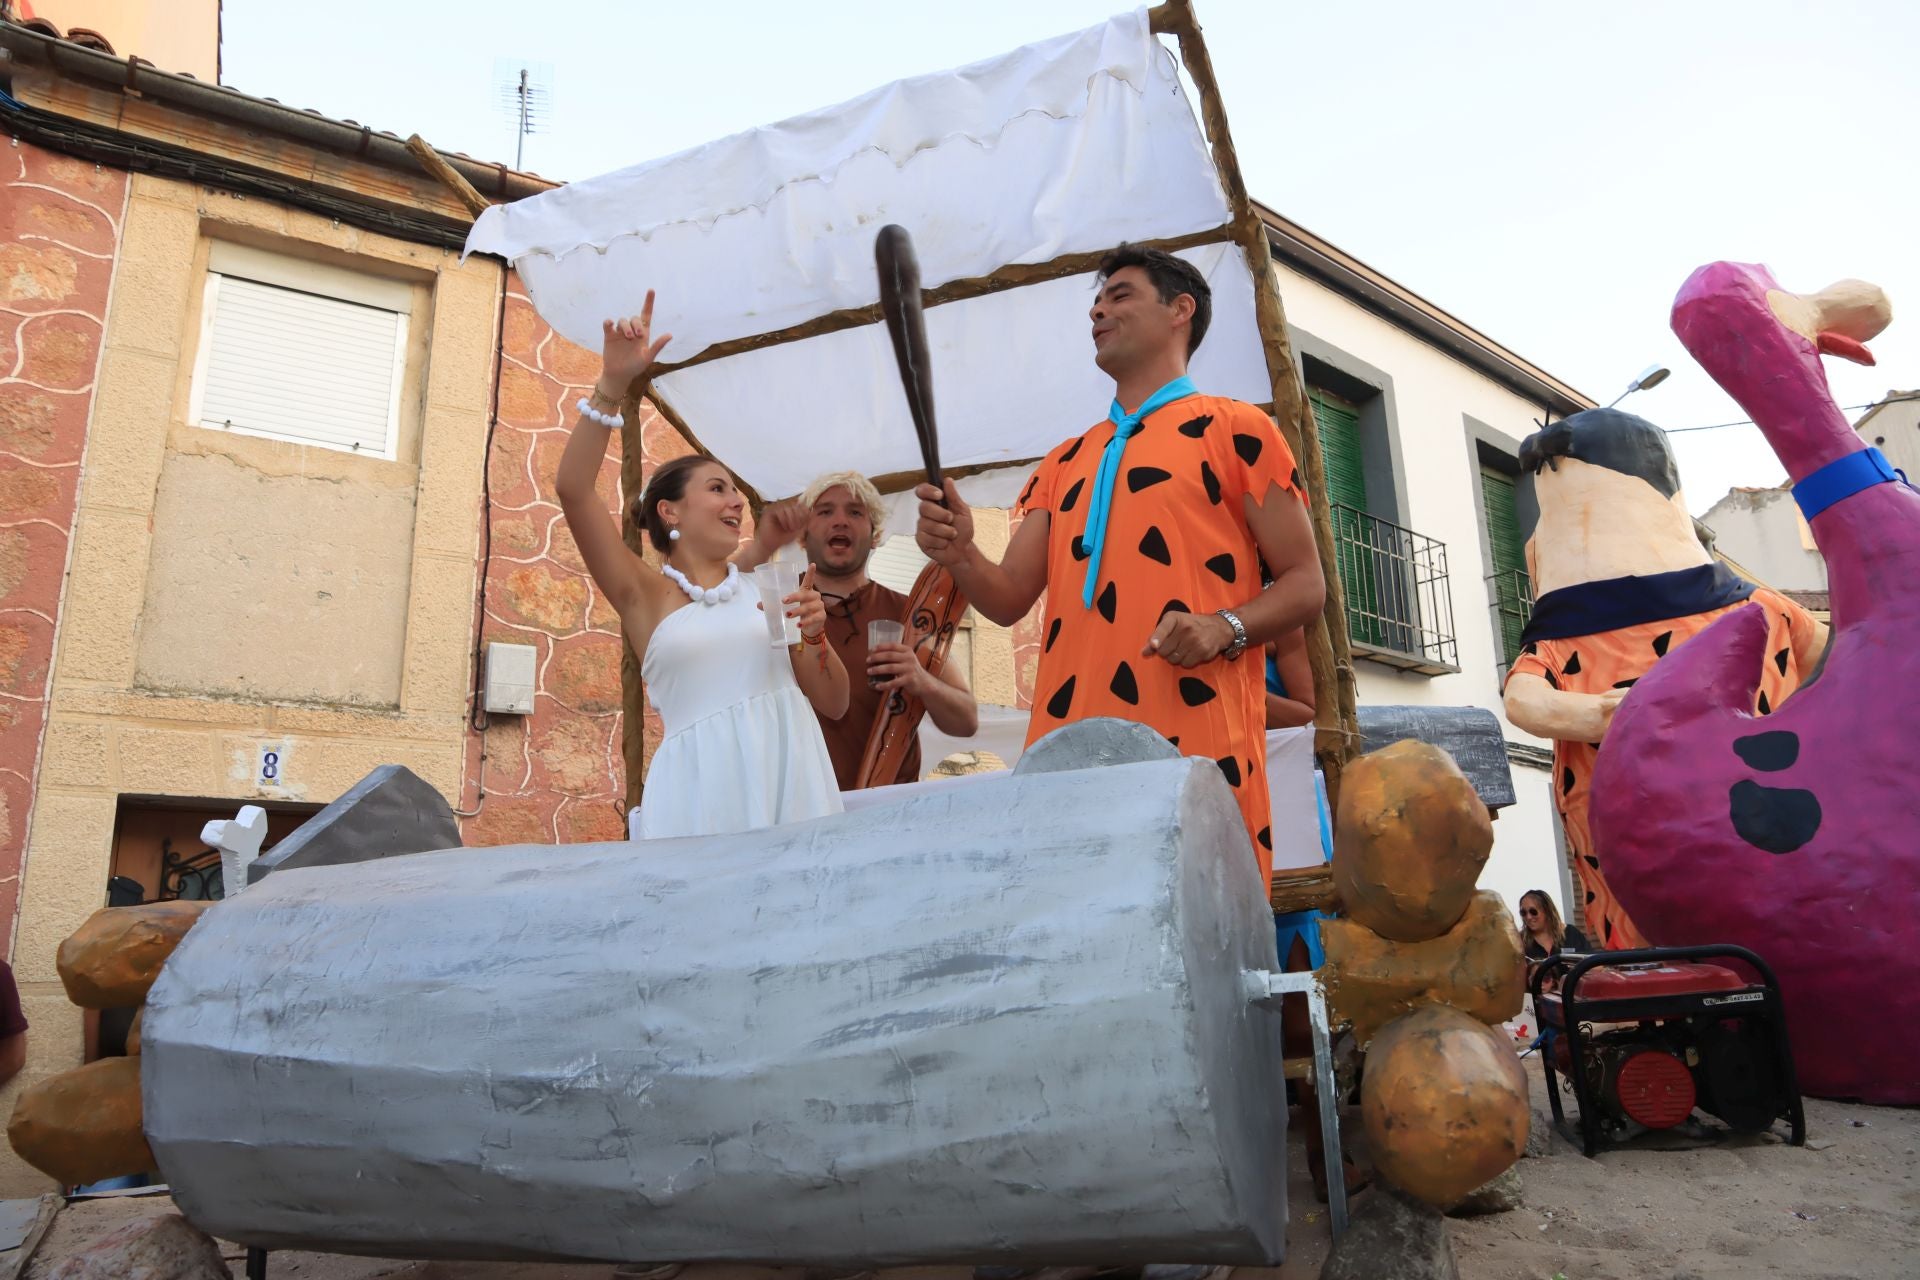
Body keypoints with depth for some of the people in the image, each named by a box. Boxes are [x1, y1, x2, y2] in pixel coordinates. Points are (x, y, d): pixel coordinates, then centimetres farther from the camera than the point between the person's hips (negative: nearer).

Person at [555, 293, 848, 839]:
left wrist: (812, 637, -4)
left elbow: (834, 704, 14)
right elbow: (572, 487, -5)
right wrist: (612, 385, -12)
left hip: (787, 771, 2)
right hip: (702, 783, -2)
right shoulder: (644, 593, 9)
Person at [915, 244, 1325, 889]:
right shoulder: (1064, 462, 23)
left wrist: (1226, 628, -15)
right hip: (1070, 746, 4)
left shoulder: (1234, 429, 8)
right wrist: (961, 556, -5)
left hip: (1197, 742, -4)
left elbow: (1305, 585, 5)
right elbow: (1010, 599, 16)